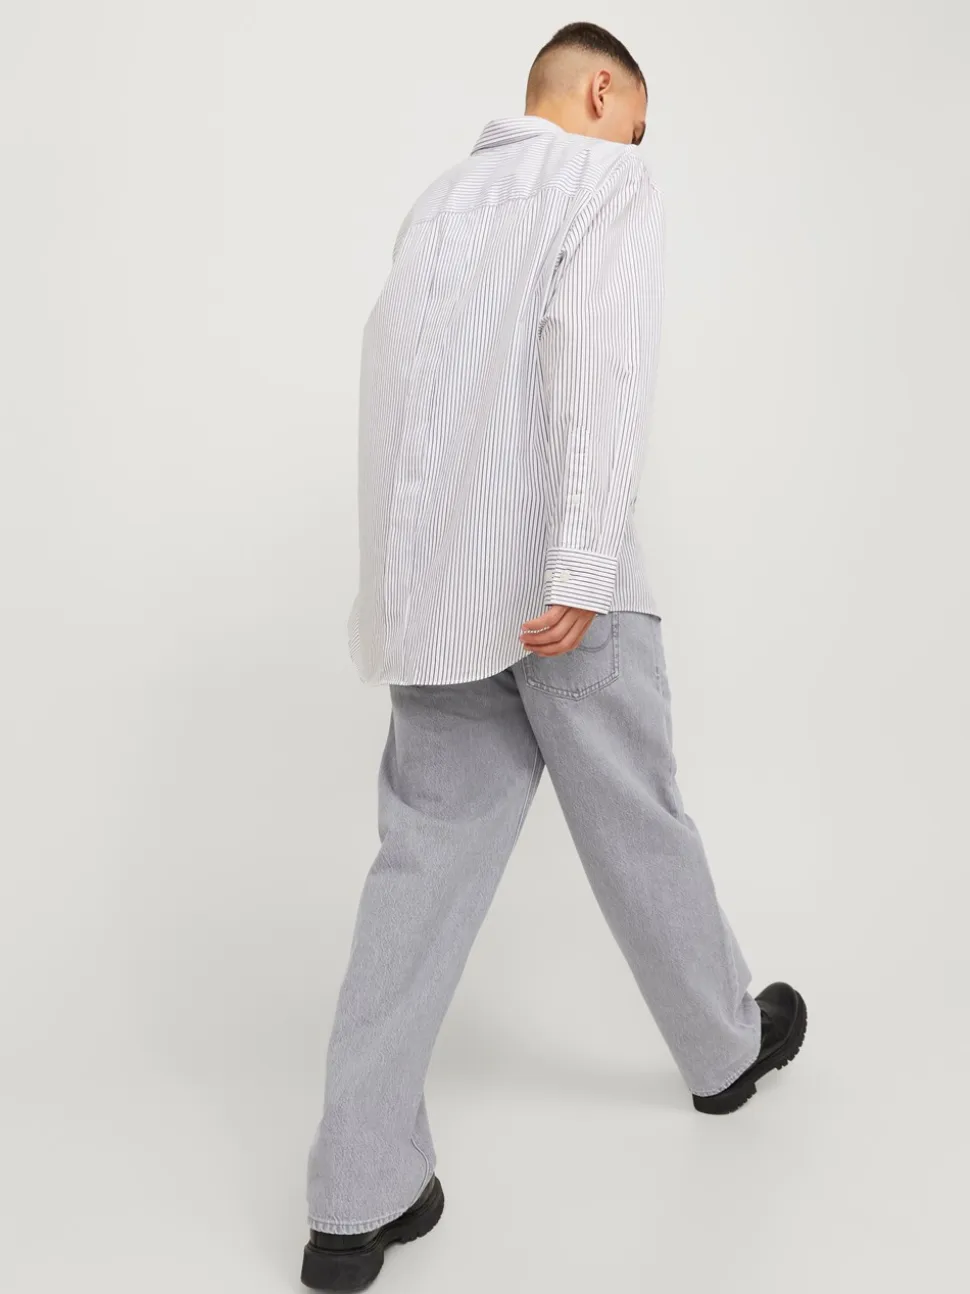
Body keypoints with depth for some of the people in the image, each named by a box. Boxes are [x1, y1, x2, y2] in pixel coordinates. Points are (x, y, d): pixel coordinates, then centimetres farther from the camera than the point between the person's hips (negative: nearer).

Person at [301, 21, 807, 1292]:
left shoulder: (439, 198, 20)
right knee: (638, 826, 12)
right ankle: (728, 1046, 37)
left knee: (428, 859, 5)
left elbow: (390, 376, 16)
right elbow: (603, 356, -17)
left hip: (431, 585, 6)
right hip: (550, 583, -6)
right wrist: (584, 569, -22)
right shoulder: (614, 183, 0)